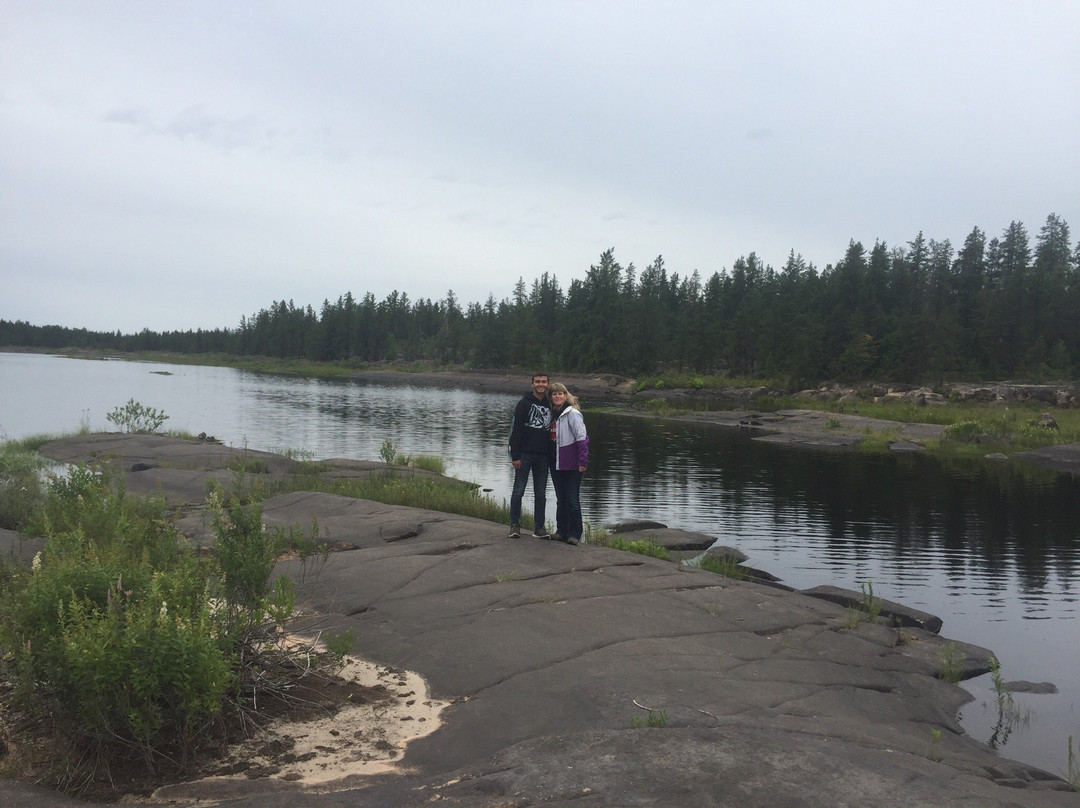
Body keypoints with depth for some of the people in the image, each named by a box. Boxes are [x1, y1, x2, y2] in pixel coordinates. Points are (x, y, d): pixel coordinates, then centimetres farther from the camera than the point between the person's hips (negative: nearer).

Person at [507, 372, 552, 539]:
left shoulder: (550, 405, 10)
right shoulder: (524, 404, -4)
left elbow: (553, 430, 19)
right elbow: (516, 430, -9)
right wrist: (515, 455, -14)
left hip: (543, 456, 4)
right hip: (525, 455, -4)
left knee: (541, 493, 7)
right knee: (518, 491, 0)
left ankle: (539, 527, 13)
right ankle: (515, 525, 9)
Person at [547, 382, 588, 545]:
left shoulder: (572, 413, -11)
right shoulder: (553, 414, 12)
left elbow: (582, 438, -15)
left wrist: (582, 461, -20)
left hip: (571, 465, -7)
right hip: (556, 464, 7)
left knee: (572, 500, -4)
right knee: (561, 500, 13)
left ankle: (574, 534, 1)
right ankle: (561, 531, 21)